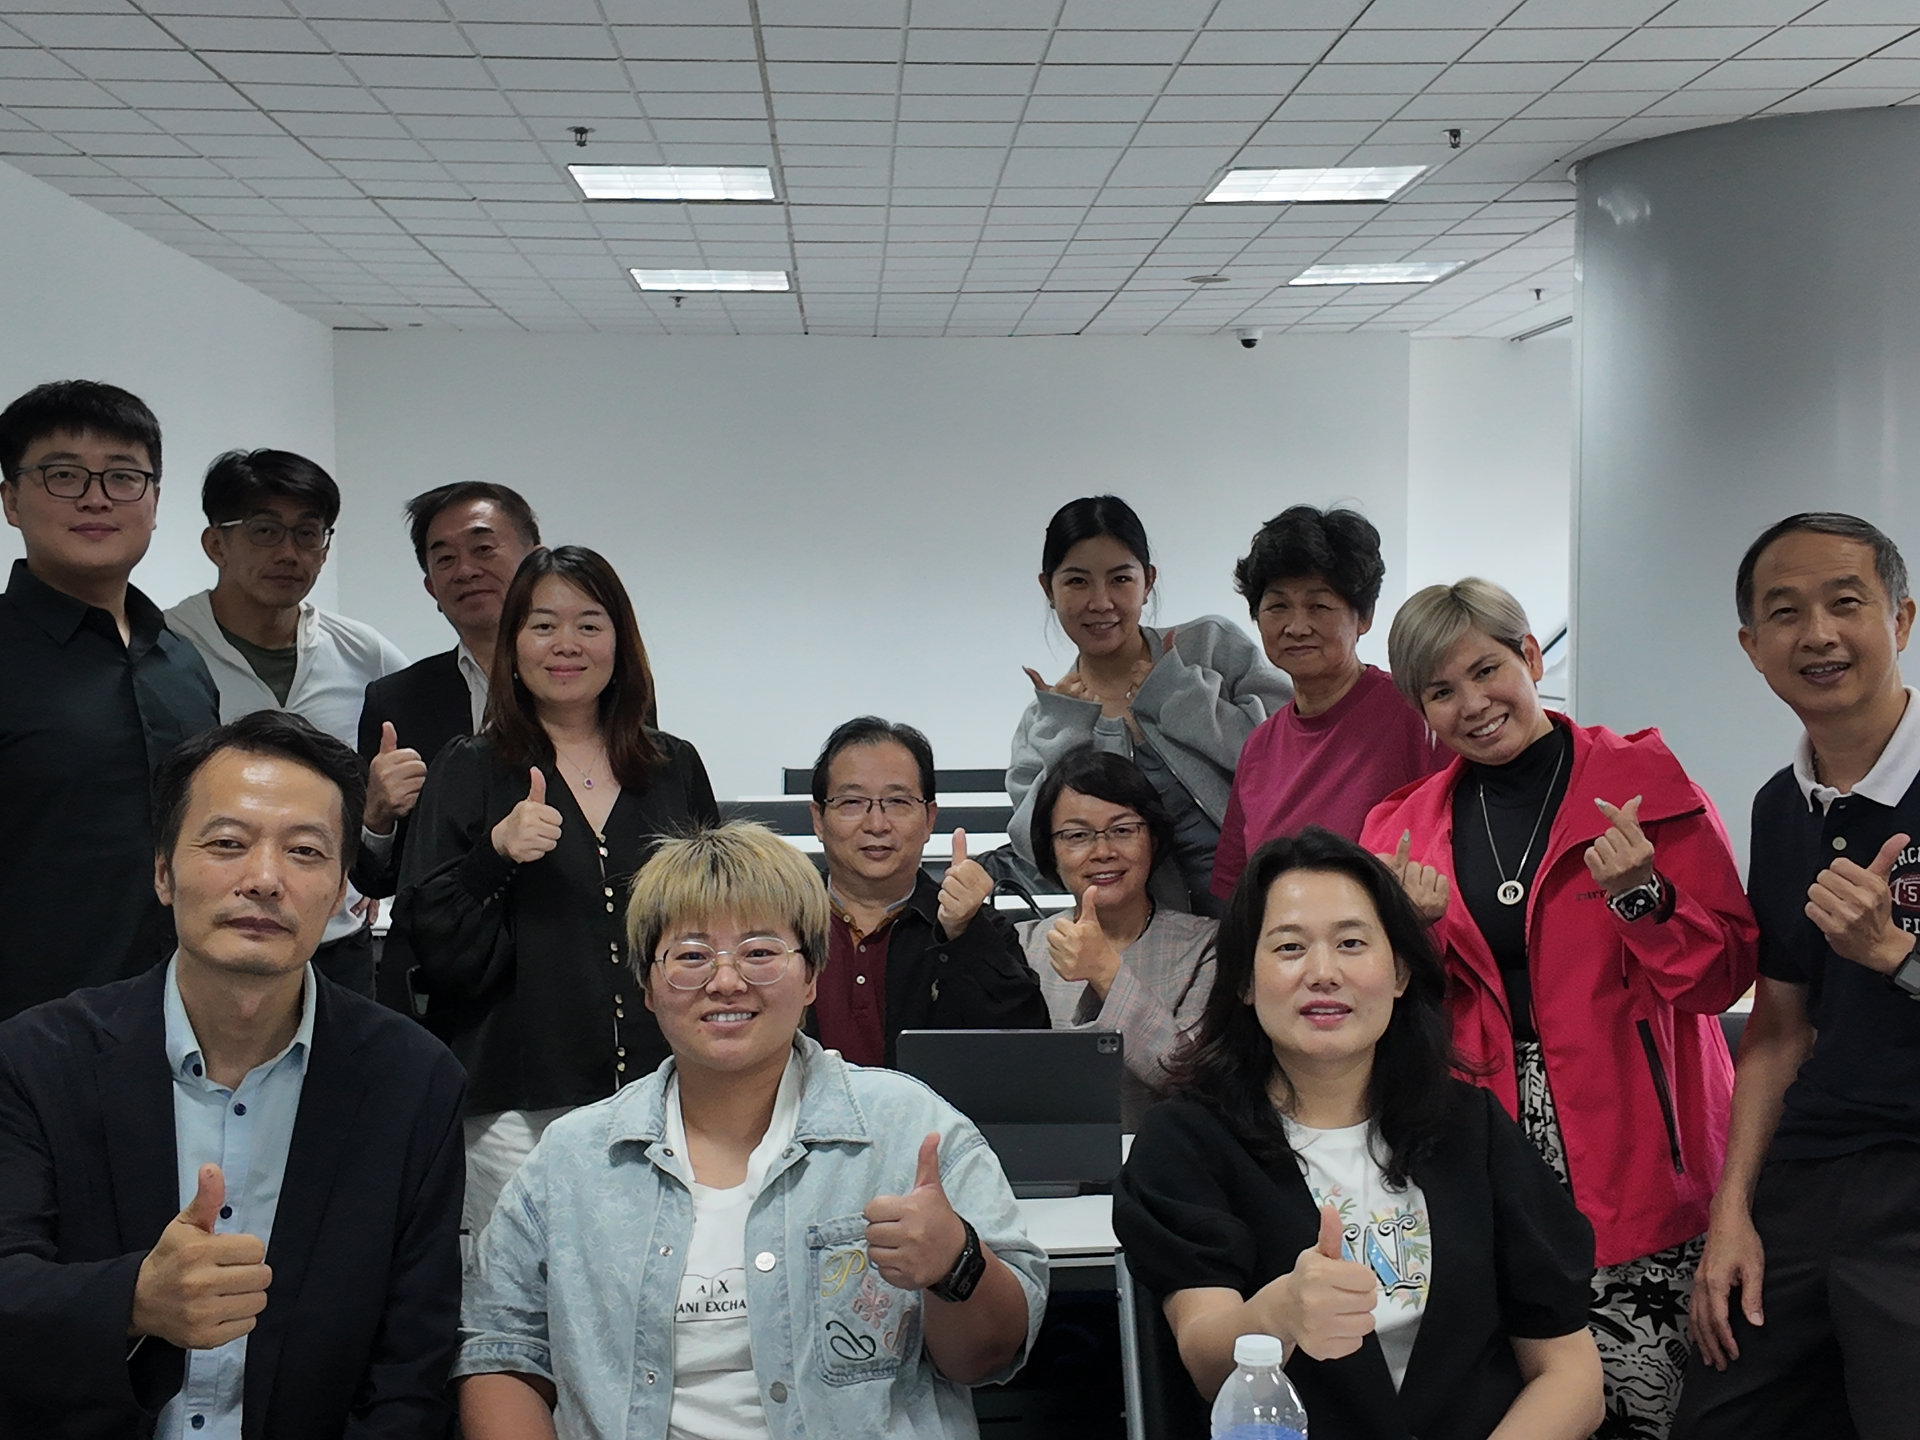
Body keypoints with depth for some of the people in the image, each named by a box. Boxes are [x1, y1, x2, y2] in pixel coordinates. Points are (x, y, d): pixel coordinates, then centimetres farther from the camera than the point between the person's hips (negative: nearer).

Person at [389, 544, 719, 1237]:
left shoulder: (675, 768, 10)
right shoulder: (470, 771, 3)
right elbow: (434, 956, -2)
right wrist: (494, 855, -19)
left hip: (660, 1097, 2)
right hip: (517, 1107, -2)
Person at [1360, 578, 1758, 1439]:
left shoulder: (1644, 782, 1)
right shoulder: (1404, 831, 10)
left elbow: (1728, 972, -1)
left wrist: (1642, 897, -16)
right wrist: (1413, 933, -6)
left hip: (1632, 1159, -2)